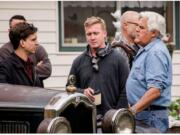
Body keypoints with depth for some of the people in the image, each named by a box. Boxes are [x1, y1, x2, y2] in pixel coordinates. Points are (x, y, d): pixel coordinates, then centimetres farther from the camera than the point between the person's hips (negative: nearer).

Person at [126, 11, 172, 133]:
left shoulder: (156, 53, -16)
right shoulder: (146, 50, 18)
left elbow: (155, 90, -25)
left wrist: (132, 111, -25)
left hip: (151, 117, -10)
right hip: (143, 114, 10)